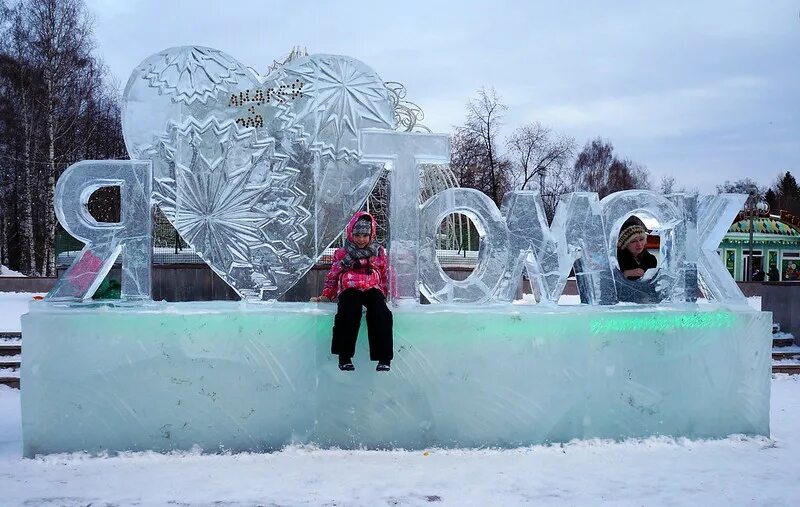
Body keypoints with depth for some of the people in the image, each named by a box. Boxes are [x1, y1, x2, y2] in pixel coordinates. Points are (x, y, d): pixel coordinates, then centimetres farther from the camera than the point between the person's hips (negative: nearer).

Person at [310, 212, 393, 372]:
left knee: (380, 313, -34)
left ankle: (384, 359, -35)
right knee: (349, 311, -36)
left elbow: (385, 276, 22)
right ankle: (344, 357, -31)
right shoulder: (341, 253, 20)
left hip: (373, 289, 1)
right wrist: (326, 296, 9)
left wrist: (388, 293, 8)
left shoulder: (378, 252, 22)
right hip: (350, 289, 0)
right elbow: (332, 276, 22)